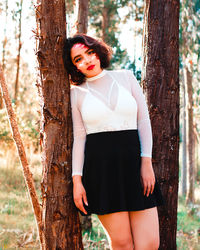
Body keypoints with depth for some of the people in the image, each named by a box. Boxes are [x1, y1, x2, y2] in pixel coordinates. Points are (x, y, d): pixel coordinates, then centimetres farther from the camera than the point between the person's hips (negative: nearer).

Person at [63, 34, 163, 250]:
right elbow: (79, 137, 6)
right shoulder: (77, 93, 8)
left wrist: (146, 162, -4)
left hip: (134, 161, 2)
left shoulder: (126, 77, 10)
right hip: (100, 166, -1)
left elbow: (143, 120, 6)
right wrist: (77, 180, -3)